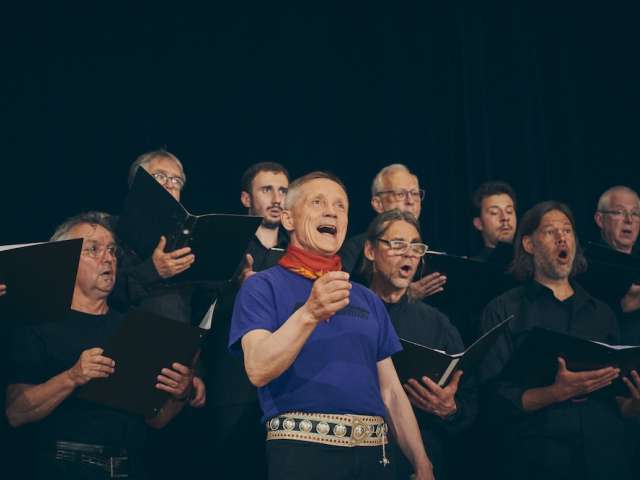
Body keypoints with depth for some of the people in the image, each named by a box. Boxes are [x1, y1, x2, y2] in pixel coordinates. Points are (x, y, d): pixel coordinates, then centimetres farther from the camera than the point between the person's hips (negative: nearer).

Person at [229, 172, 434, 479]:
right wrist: (309, 313, -27)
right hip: (302, 451, -5)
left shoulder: (368, 300, 17)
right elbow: (258, 370, -14)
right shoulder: (263, 287, 1)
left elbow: (391, 391, 16)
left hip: (373, 454, 5)